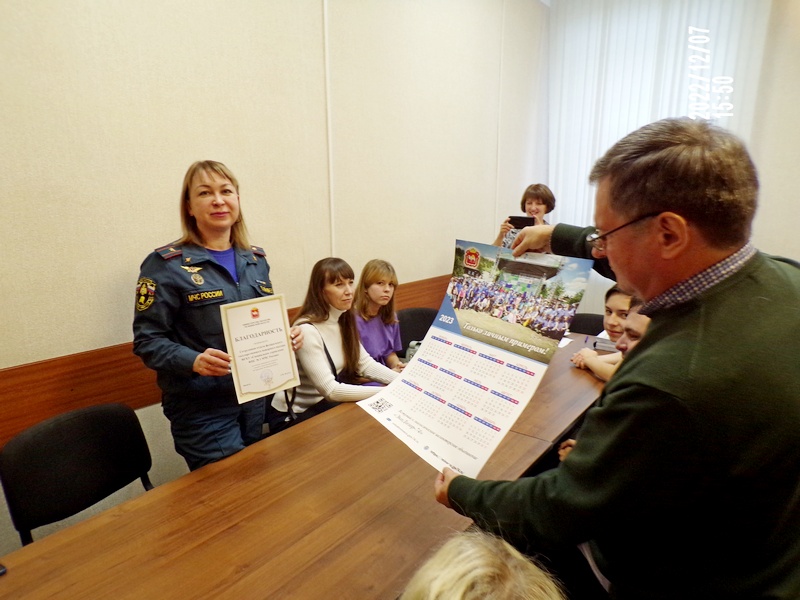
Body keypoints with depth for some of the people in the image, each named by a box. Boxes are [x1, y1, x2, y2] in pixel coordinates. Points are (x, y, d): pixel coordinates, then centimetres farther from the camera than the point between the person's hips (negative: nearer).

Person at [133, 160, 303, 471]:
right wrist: (194, 361, -27)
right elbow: (147, 341, -11)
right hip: (201, 409, -5)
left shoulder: (256, 259, 5)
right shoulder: (167, 264, -11)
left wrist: (287, 336, -6)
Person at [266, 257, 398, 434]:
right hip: (292, 416, -7)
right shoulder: (307, 330, -27)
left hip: (324, 403, 7)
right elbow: (330, 390, -30)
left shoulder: (344, 321, 0)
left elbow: (366, 364, -2)